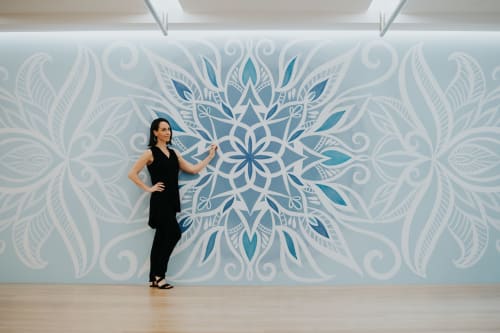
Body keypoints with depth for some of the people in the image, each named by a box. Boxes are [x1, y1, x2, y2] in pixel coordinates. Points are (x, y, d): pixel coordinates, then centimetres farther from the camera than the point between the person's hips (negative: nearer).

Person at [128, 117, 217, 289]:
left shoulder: (173, 153, 14)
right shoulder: (150, 153, -4)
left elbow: (193, 169, 13)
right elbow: (132, 174, -7)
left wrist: (210, 156, 13)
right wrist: (148, 188, -10)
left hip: (171, 201, 6)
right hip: (160, 201, -6)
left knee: (162, 239, 9)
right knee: (174, 233, -15)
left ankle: (155, 278, 17)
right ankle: (158, 275, -2)